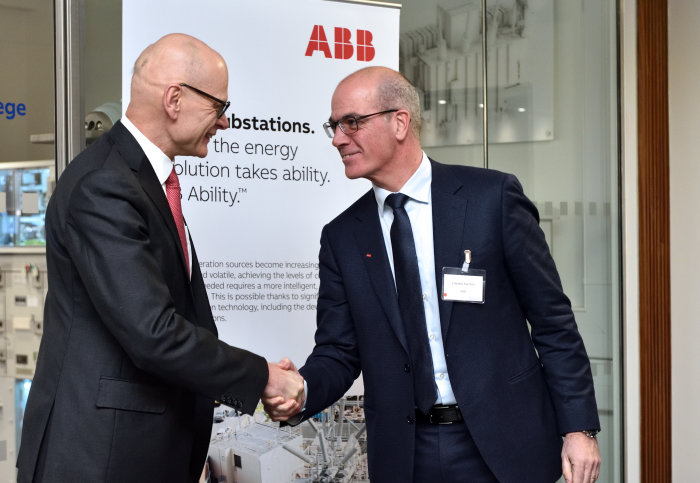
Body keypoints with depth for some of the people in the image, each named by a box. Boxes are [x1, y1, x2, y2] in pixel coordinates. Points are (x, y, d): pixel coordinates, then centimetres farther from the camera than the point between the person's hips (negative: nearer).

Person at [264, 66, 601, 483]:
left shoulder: (493, 197, -4)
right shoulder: (342, 237, 6)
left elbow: (553, 320, -3)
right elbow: (338, 353, 5)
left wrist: (579, 428, -6)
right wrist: (297, 392, -17)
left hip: (504, 448, -3)